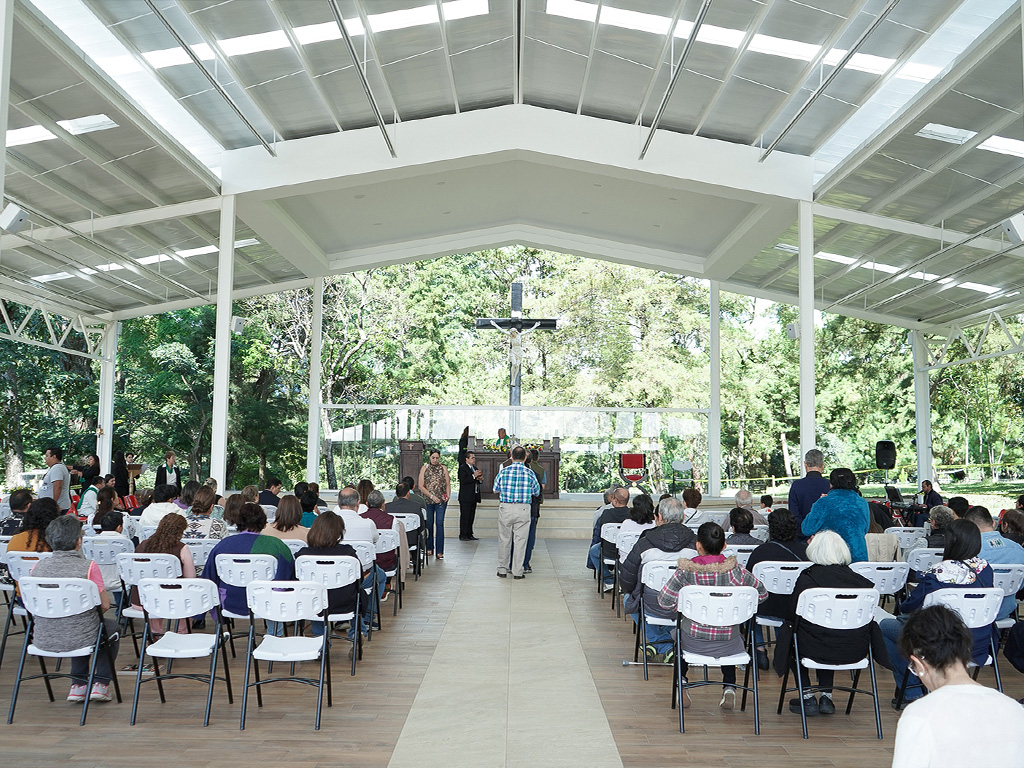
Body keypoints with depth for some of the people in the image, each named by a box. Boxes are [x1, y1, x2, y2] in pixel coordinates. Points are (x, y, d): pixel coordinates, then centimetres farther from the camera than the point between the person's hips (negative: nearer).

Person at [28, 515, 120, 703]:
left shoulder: (38, 567, -6)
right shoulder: (89, 567, -17)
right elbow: (105, 605, -9)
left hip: (43, 640, 4)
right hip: (78, 639, -4)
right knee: (111, 627, 29)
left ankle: (78, 684, 33)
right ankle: (101, 683, 23)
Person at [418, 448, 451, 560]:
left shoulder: (443, 468, 9)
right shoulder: (424, 468, 5)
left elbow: (448, 484, 10)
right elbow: (421, 486, 0)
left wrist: (448, 495, -6)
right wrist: (432, 496, -9)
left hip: (441, 500, 0)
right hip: (428, 500, 0)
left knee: (439, 523, -8)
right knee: (429, 524, 5)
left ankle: (439, 551, -8)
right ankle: (429, 548, 21)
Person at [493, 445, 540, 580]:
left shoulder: (504, 471, -3)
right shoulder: (529, 473, -5)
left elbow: (495, 490, 8)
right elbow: (536, 492, 6)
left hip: (505, 508, 1)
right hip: (523, 509, -1)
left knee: (504, 539, 11)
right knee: (520, 540, 5)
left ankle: (502, 570, 18)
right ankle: (517, 572, 8)